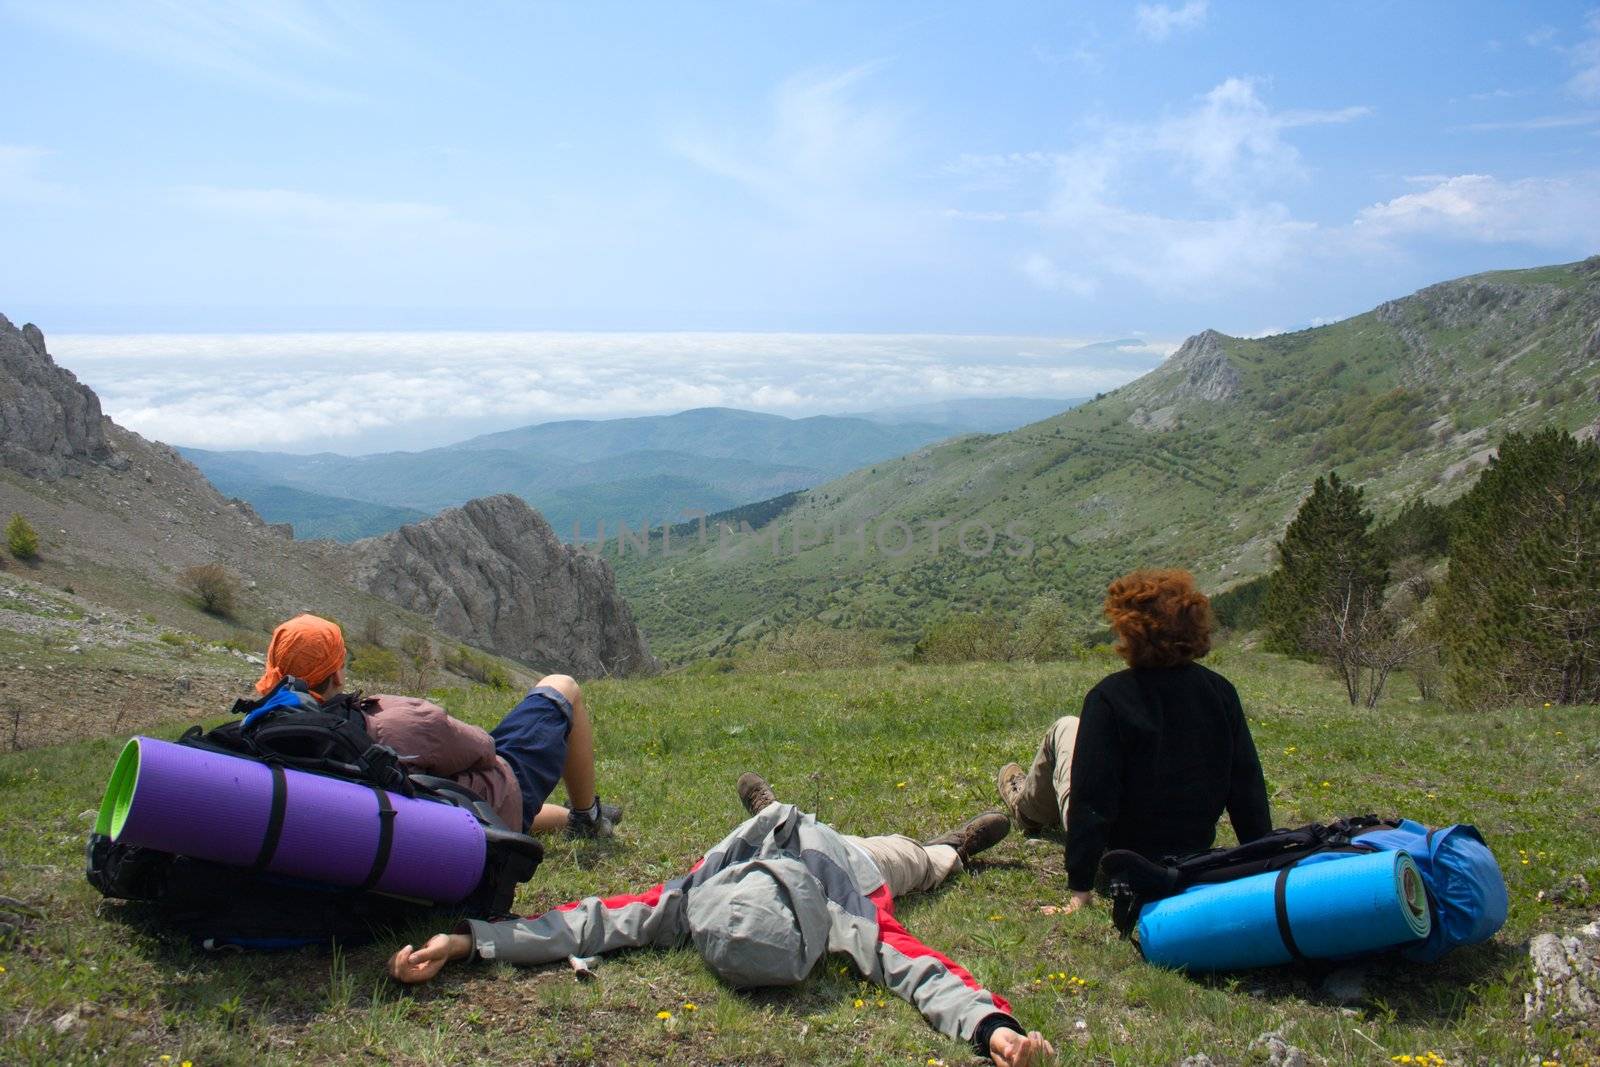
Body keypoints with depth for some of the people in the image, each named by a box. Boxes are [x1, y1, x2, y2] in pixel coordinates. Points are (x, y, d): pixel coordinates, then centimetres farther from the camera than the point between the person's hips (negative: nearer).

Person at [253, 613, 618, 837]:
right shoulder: (406, 725, -39)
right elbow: (482, 749, -19)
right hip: (504, 802, -6)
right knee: (561, 688, 15)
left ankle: (570, 820, 60)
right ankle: (587, 817, 31)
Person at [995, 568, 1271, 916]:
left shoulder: (1108, 697, -25)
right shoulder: (1220, 692, -10)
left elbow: (1092, 797, -25)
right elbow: (1248, 786, -5)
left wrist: (1081, 889, -20)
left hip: (1117, 856, -4)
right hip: (1195, 855, 5)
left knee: (1065, 729, 17)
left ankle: (1028, 807, 48)